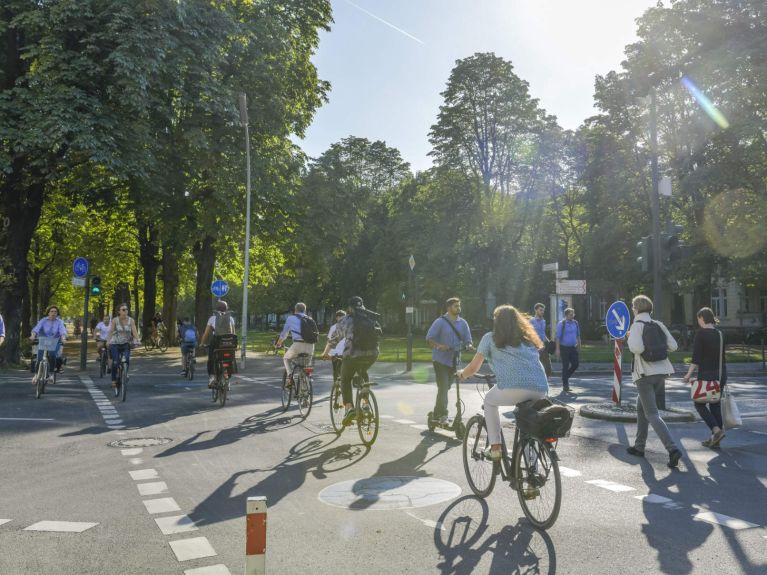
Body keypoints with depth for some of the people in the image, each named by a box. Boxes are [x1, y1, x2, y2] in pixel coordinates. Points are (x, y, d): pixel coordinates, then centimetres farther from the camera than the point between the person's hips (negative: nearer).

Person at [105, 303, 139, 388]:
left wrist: (137, 340, -25)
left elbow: (135, 332, -9)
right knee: (115, 362, -13)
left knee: (127, 361, -16)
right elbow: (110, 331, -14)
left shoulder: (131, 320, -2)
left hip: (126, 344, 1)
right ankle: (114, 380, 4)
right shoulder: (114, 320, -7)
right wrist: (108, 341, -29)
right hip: (115, 344, -1)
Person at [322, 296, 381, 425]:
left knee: (345, 380, 16)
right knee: (363, 374, 32)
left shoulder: (346, 320, 11)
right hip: (373, 354, 4)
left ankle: (349, 408, -3)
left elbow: (333, 340, 20)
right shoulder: (373, 318, 18)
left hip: (353, 354, -3)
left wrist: (326, 353, 37)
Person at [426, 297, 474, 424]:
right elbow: (429, 338, -10)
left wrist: (469, 346, -16)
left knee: (446, 387, 13)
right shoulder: (440, 322, -8)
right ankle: (443, 415, -7)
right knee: (443, 387, -13)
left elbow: (467, 340, 8)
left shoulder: (463, 323, 6)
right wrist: (439, 346, -27)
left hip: (454, 360, 5)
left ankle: (437, 413, 27)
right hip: (440, 360, -5)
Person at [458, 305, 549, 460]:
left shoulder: (490, 338, 17)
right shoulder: (529, 338, 29)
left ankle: (495, 449, 18)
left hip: (513, 388, -4)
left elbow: (473, 368, 17)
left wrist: (461, 374, 40)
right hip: (541, 391, 4)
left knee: (489, 400, 27)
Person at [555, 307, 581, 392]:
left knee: (576, 364, -1)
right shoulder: (561, 324, -8)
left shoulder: (575, 323, 7)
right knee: (565, 366, -1)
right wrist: (557, 349, -13)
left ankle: (566, 377, 25)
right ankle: (565, 386, 7)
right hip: (564, 347, -5)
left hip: (573, 347, 5)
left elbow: (578, 335, 17)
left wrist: (579, 344, 12)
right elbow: (558, 337, -9)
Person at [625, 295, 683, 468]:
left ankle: (672, 449, -19)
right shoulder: (659, 325, 6)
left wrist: (630, 339, -5)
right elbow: (673, 346, 3)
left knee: (652, 414, -4)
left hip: (645, 374, -7)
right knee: (641, 406, 23)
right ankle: (639, 446, 29)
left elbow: (637, 348, -24)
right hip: (661, 372, 7)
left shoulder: (637, 325, -11)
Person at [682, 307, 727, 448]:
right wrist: (723, 376, 22)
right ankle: (715, 439, 15)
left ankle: (716, 430, -13)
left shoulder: (701, 333, -12)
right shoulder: (720, 334, 9)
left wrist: (689, 374, -15)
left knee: (700, 404, 5)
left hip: (706, 374, -7)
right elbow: (722, 356, 14)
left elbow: (696, 357, -17)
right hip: (721, 373, 7)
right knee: (715, 404, 12)